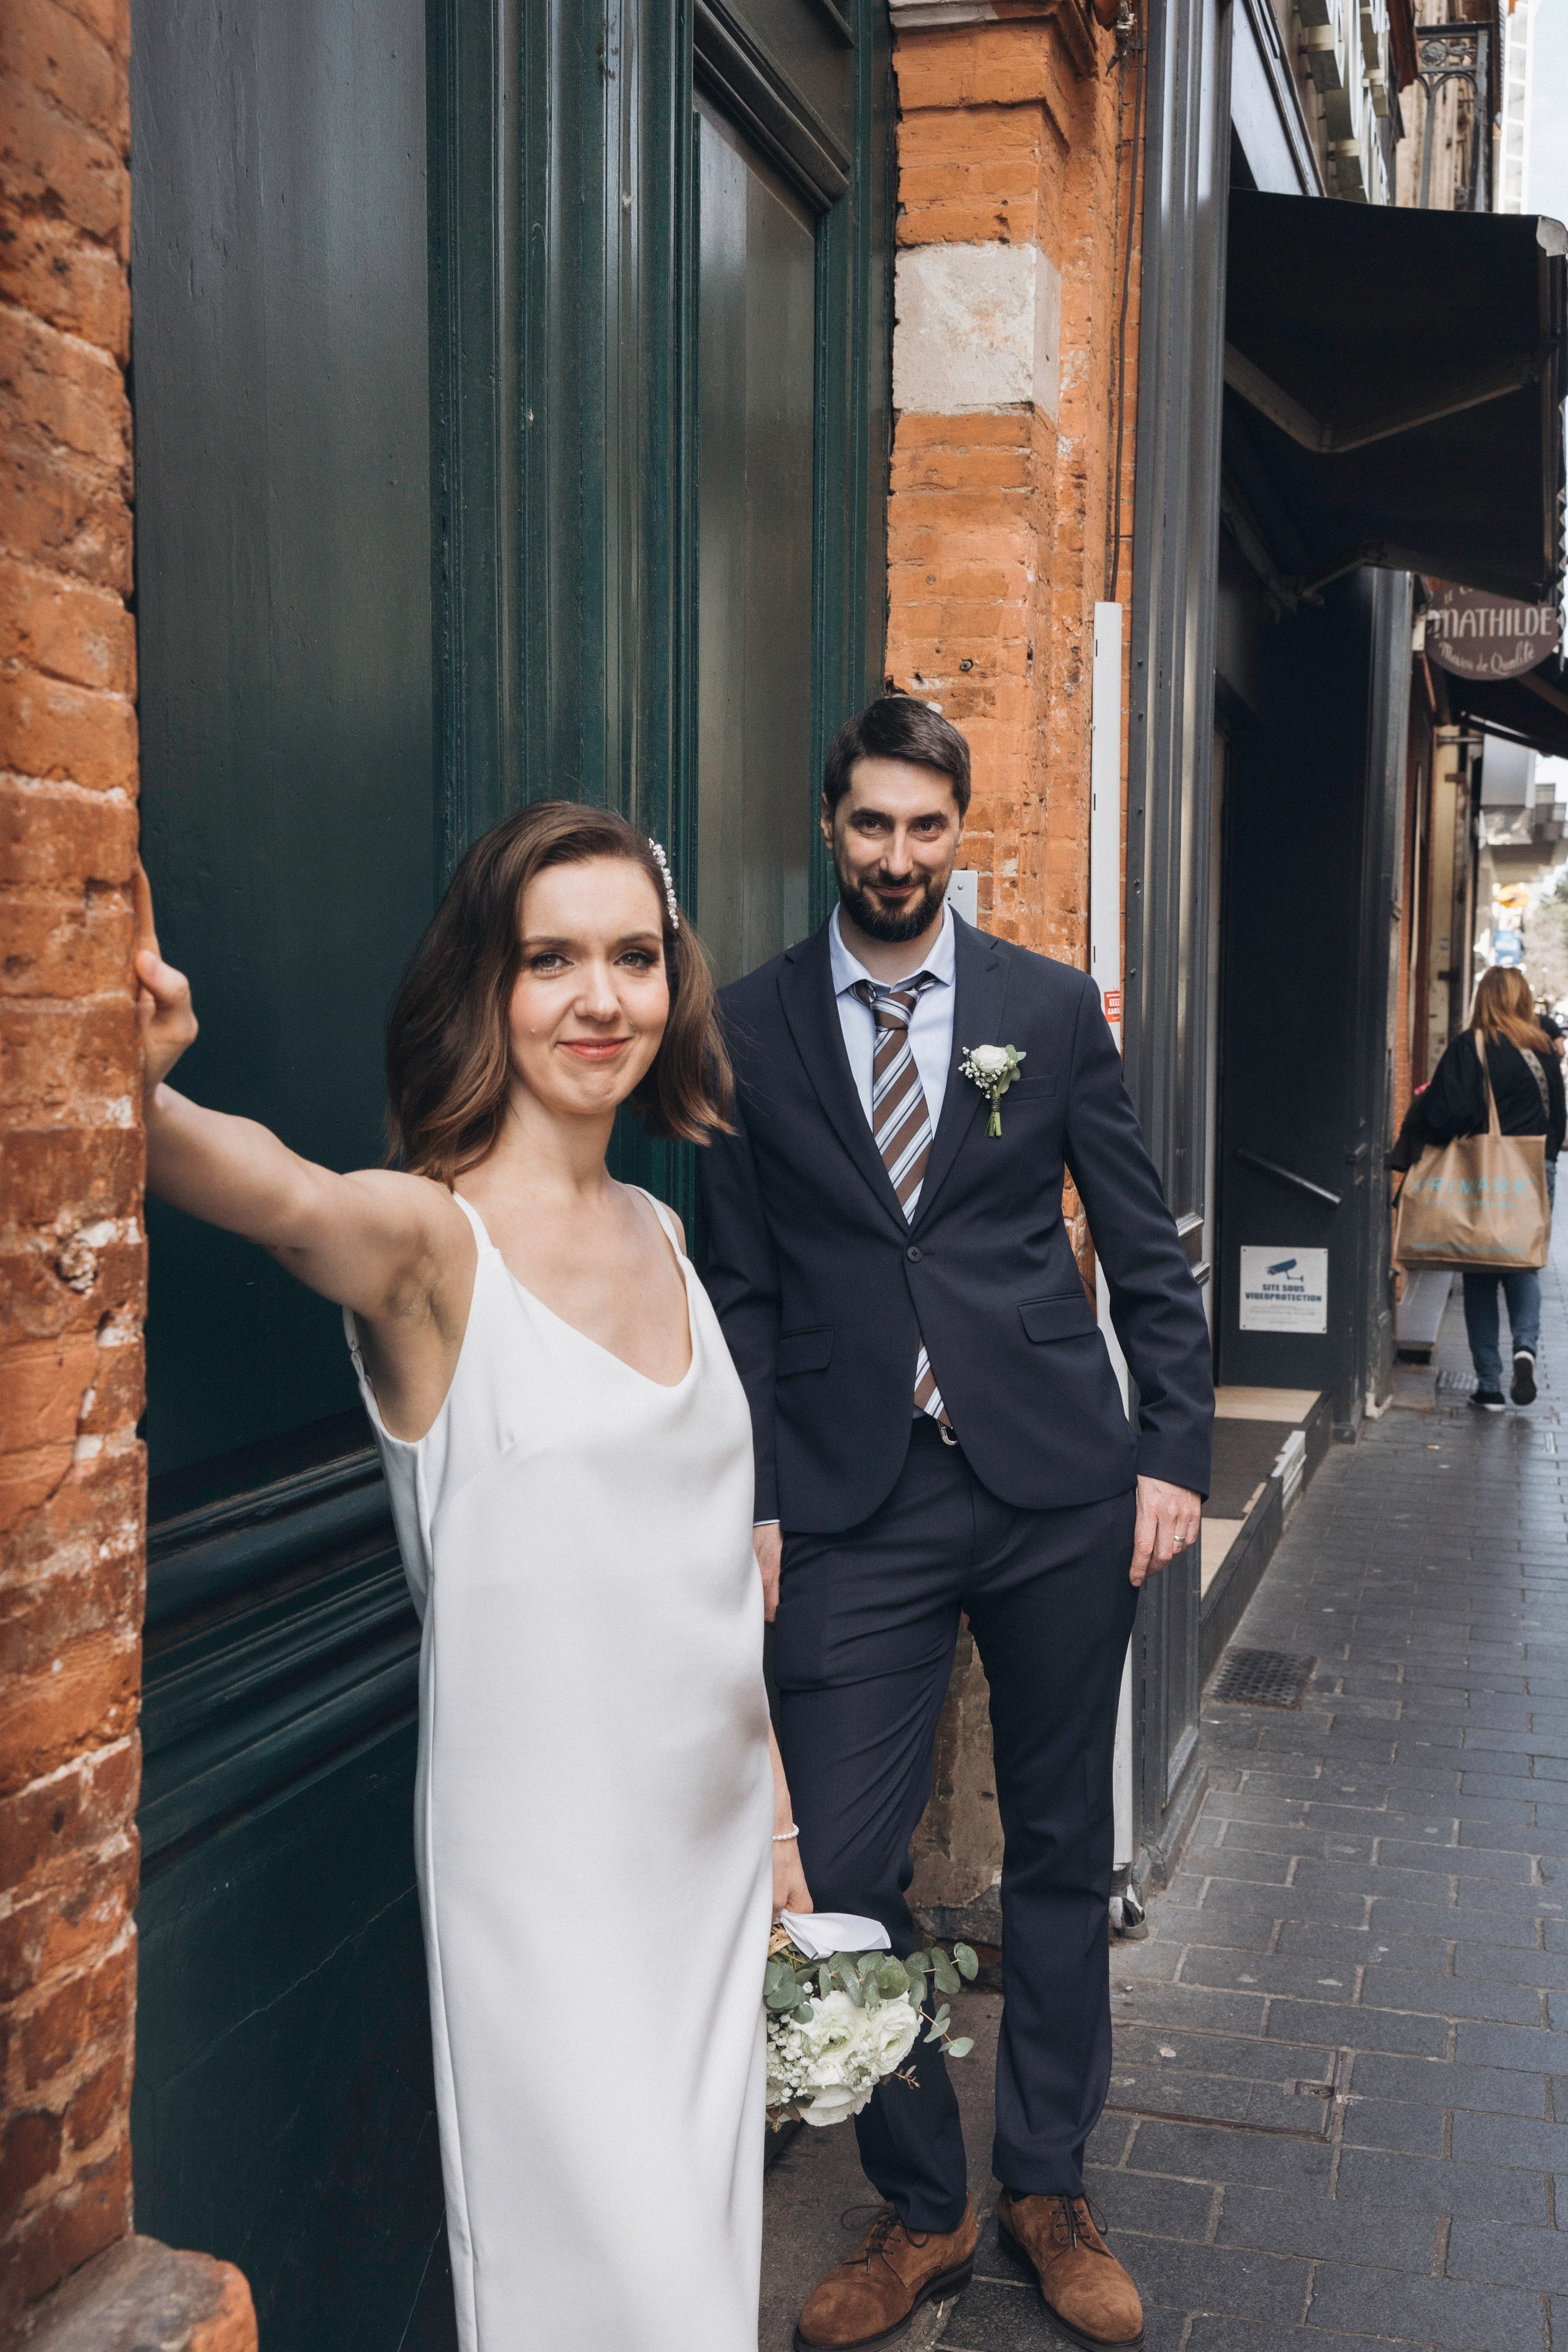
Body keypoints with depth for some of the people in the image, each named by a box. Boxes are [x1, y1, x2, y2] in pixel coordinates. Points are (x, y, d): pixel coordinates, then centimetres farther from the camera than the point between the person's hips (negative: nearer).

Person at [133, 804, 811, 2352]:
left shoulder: (657, 1234, 6)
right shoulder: (429, 1242, -14)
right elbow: (282, 1196, -39)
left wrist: (773, 1813, 16)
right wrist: (141, 1090, -61)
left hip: (710, 1844, 7)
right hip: (549, 1862, -6)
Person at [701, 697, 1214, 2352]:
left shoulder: (1052, 1006, 5)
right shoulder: (748, 1027, 4)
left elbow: (1145, 1249, 6)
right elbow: (738, 1288, 4)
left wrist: (1174, 1452, -1)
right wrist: (753, 1503, -2)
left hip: (1057, 1482, 1)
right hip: (855, 1501, 0)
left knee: (1060, 1846, 12)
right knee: (840, 1868, -2)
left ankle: (1048, 2192, 31)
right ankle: (920, 2210, 22)